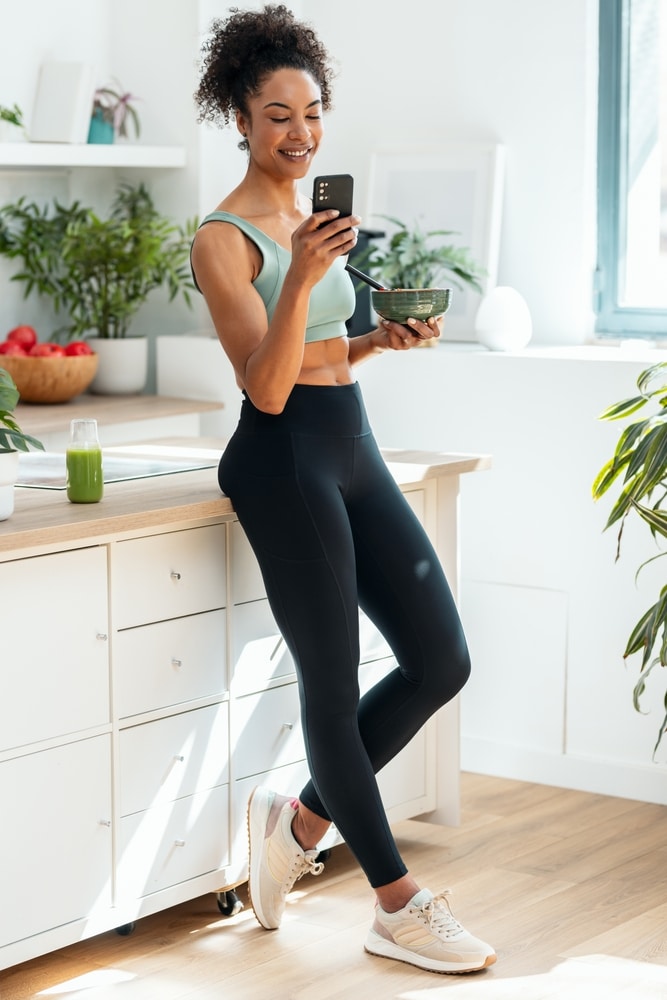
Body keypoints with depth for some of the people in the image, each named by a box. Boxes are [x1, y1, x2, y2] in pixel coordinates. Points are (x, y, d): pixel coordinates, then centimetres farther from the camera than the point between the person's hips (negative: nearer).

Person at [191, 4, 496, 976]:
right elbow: (267, 388, -18)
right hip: (284, 460, -9)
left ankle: (302, 819, 23)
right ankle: (400, 908, 11)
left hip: (352, 449, 9)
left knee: (441, 661, 7)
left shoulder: (313, 217, 15)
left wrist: (382, 339, 5)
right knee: (333, 684, 1)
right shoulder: (224, 238, -10)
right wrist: (301, 278, -29)